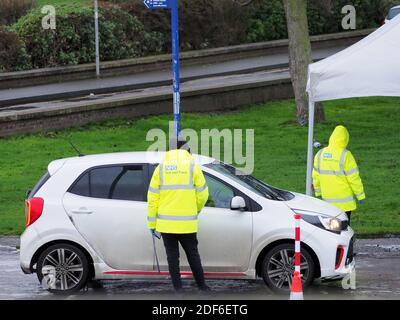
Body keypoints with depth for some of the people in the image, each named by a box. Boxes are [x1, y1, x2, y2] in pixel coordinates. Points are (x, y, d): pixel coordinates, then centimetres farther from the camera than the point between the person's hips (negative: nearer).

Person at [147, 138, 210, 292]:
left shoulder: (161, 168, 3)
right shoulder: (193, 166, -2)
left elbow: (153, 197, 1)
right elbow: (202, 194, -1)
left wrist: (152, 223, 6)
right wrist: (196, 210, 19)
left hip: (166, 223, 1)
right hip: (187, 223, -1)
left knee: (172, 256, 7)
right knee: (192, 254, 11)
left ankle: (178, 288, 6)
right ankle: (202, 286, 15)